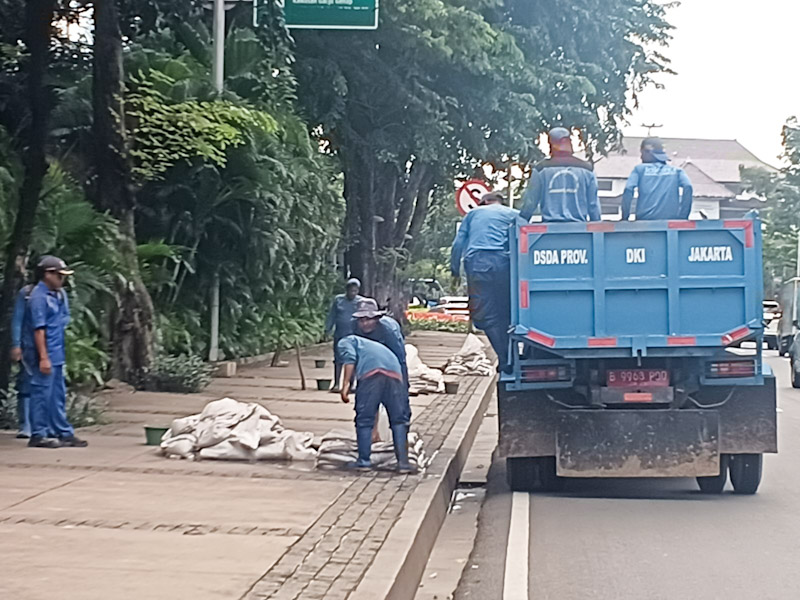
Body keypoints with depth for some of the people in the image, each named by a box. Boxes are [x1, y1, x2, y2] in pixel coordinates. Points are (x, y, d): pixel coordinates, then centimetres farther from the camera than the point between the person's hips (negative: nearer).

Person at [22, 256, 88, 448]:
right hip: (44, 355, -9)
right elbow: (39, 329, -19)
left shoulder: (59, 294, 12)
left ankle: (63, 433, 21)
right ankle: (39, 435, 3)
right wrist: (43, 358, -22)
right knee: (42, 394, -3)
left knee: (58, 395, 14)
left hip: (56, 355, 9)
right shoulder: (39, 297, -15)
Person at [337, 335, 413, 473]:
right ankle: (403, 462, 5)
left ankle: (364, 461, 10)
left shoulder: (345, 341, 26)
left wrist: (345, 384, -3)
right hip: (395, 373, 5)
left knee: (364, 420, 7)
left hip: (371, 373, -5)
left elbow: (349, 357, 3)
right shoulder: (373, 345, 44)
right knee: (398, 420, 10)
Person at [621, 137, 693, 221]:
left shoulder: (639, 169, 14)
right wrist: (683, 217, 1)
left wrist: (624, 217, 5)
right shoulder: (676, 171, 18)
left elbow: (628, 190, -1)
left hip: (645, 220, -1)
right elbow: (688, 187, -1)